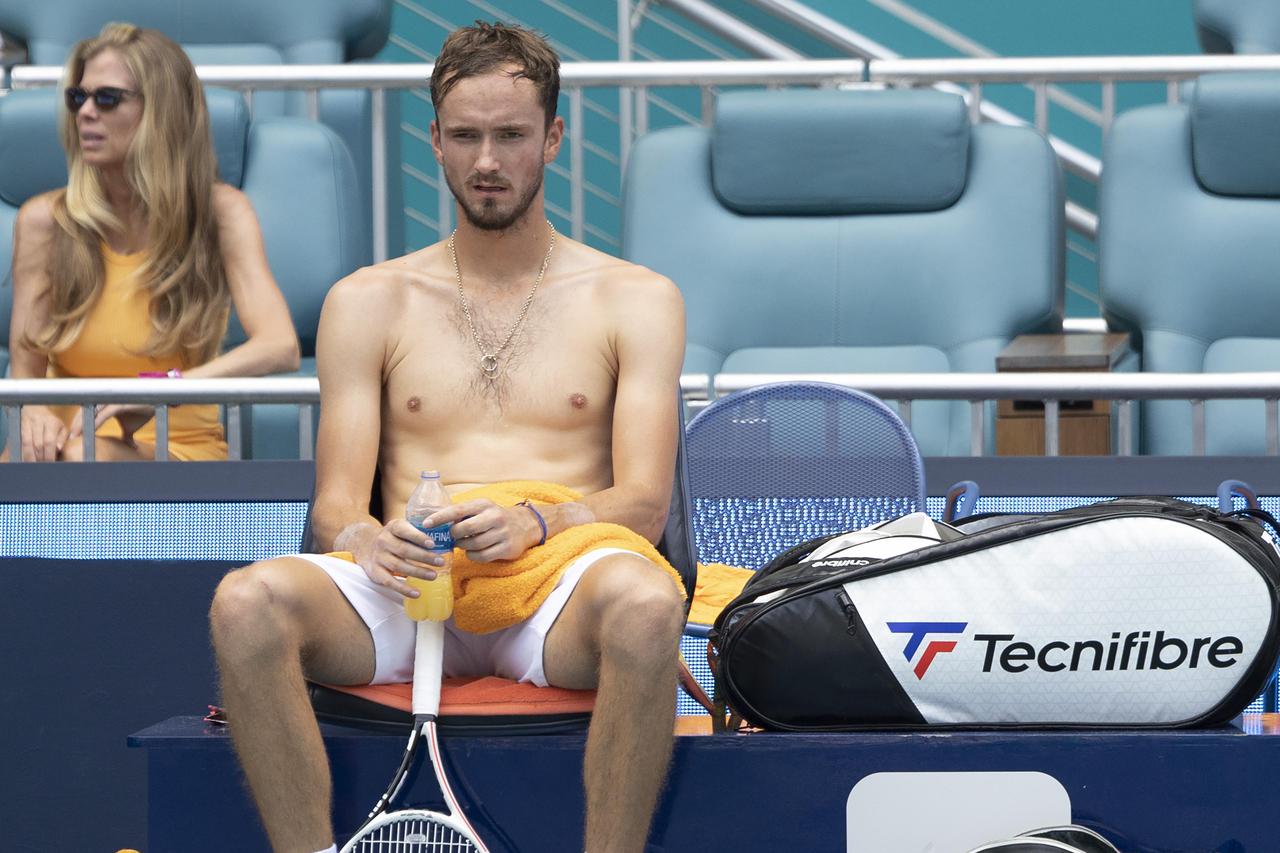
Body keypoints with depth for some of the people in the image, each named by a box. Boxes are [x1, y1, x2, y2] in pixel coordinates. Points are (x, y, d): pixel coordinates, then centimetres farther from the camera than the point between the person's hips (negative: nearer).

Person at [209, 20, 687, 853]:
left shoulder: (636, 299, 16)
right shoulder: (367, 302, 20)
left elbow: (645, 502, 5)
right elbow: (335, 501, 12)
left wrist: (536, 522, -17)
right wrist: (368, 538, -14)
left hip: (560, 575, -1)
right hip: (409, 583, 1)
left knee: (645, 601, -39)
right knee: (247, 603, -32)